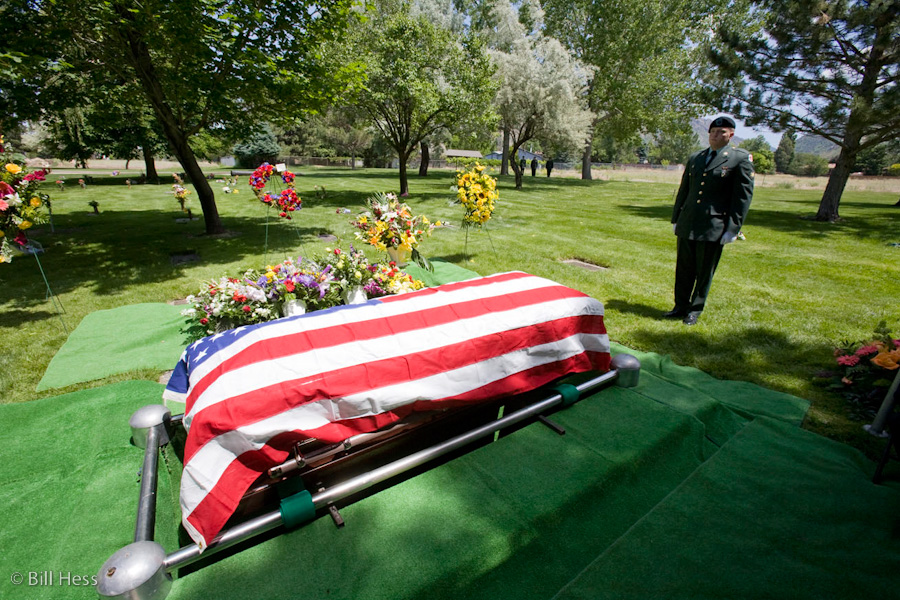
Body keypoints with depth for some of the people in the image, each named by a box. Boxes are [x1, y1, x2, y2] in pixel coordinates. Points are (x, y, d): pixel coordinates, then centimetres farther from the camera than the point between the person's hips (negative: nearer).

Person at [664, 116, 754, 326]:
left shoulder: (741, 159, 0)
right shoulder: (694, 158, 14)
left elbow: (744, 195, -3)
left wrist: (733, 228, -10)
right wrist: (675, 219, 14)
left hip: (714, 227, -4)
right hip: (687, 225, 4)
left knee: (704, 272, 5)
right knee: (683, 269, 9)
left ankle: (695, 310, 18)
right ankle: (681, 307, 20)